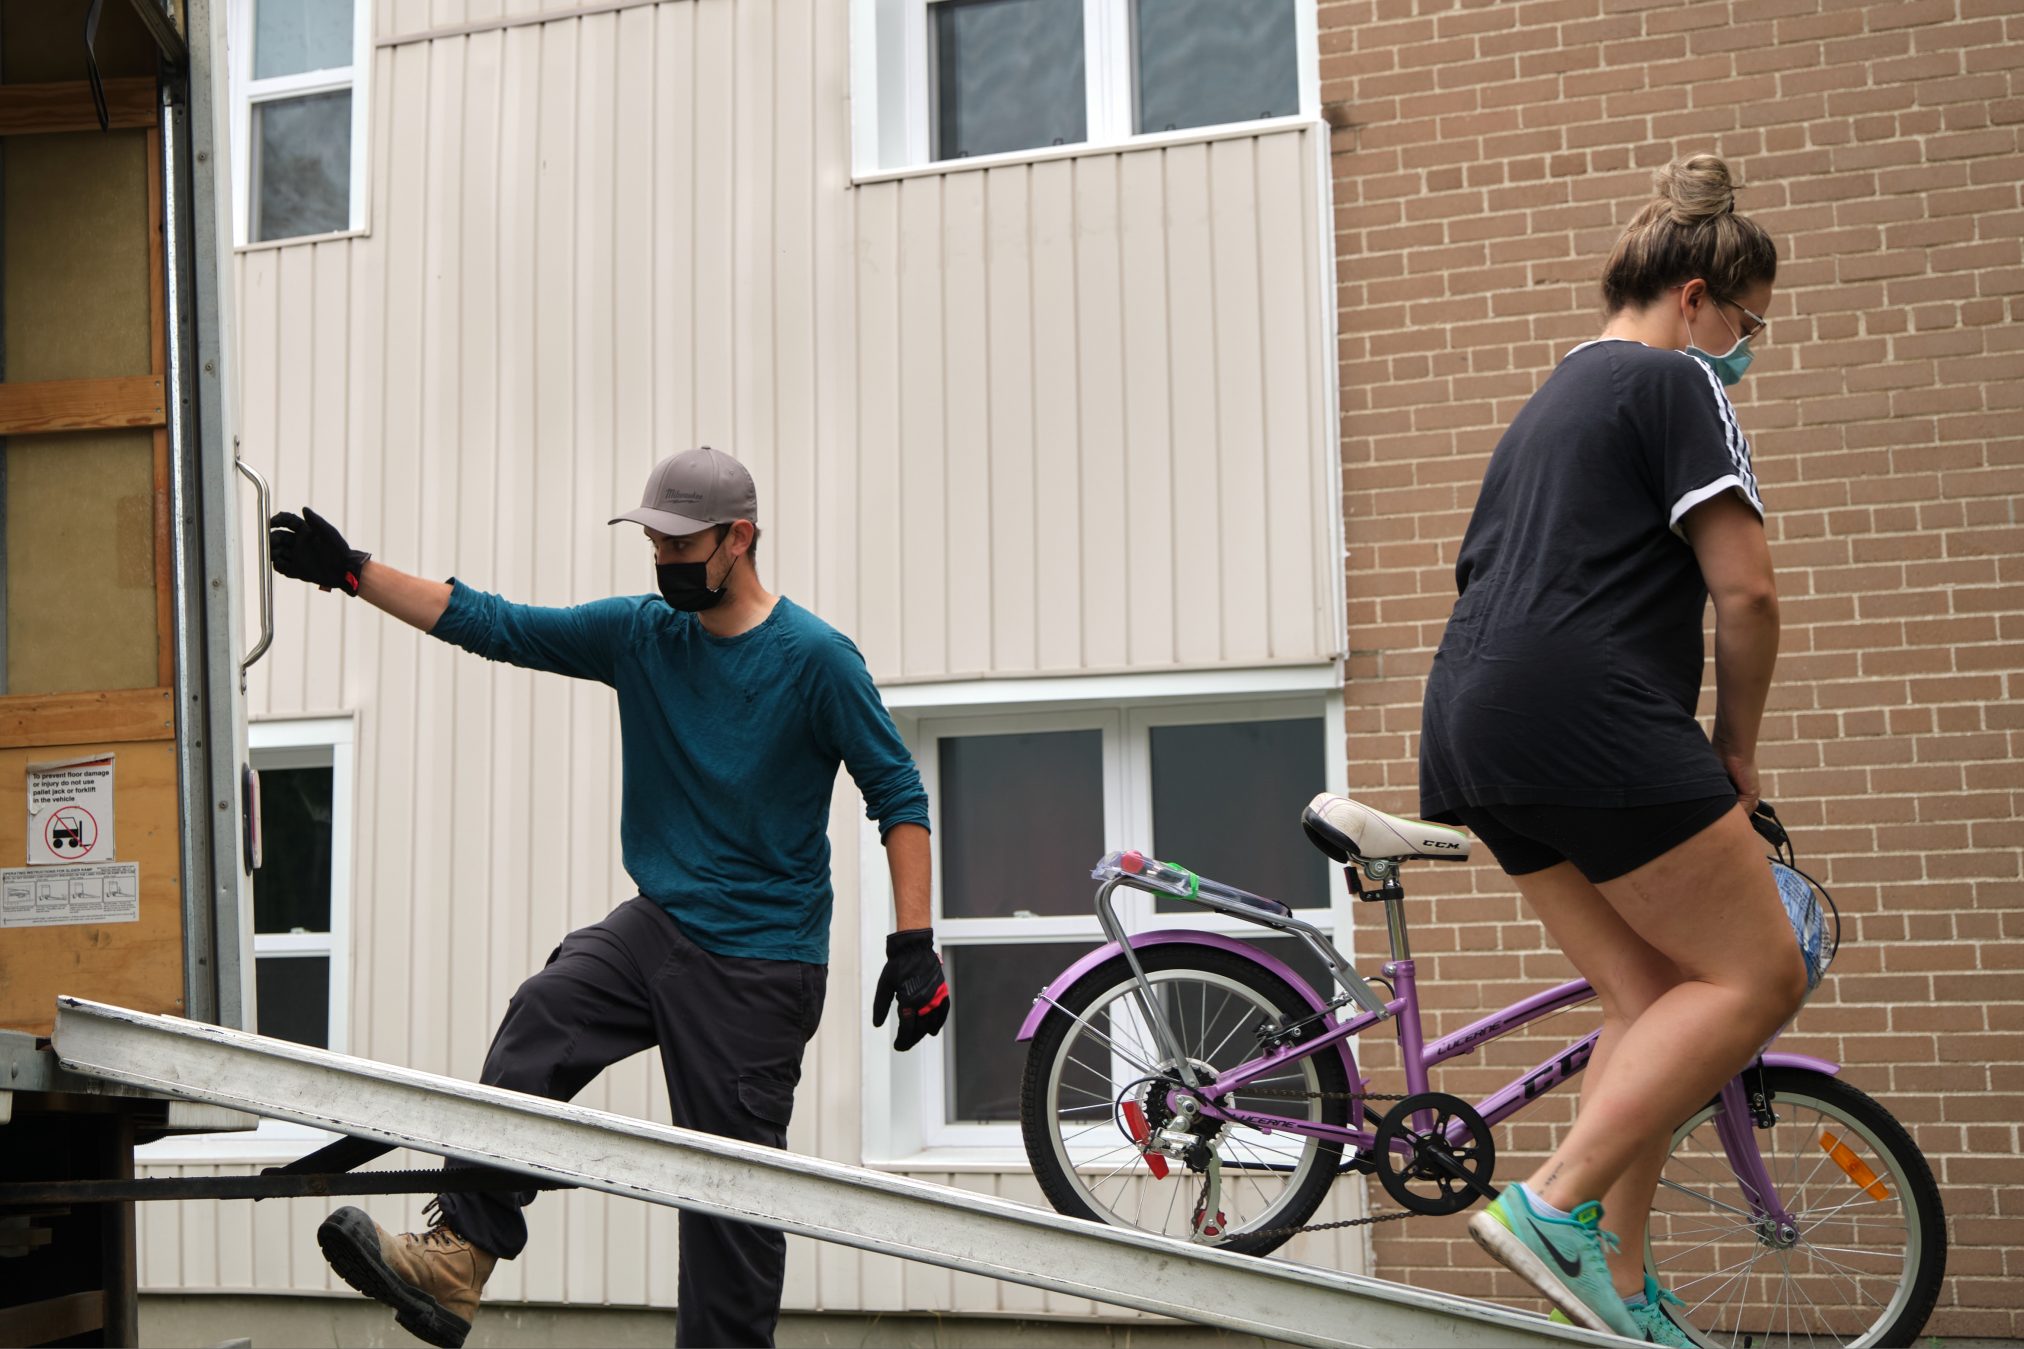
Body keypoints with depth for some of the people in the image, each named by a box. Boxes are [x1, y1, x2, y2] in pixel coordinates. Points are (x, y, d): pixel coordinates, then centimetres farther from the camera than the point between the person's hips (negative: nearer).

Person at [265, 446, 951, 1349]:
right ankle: (453, 1263, -24)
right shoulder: (640, 633, 7)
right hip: (658, 925, 5)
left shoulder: (816, 657, -8)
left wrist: (914, 945, -12)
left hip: (762, 963, -5)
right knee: (537, 1025, -20)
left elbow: (898, 793, -6)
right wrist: (349, 572, 3)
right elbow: (490, 625, 9)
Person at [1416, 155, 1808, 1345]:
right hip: (1584, 713, -9)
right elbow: (1746, 589, -9)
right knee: (1755, 977, -3)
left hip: (1475, 724, 9)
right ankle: (1554, 1205, -11)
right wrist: (1738, 748, 6)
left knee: (1652, 999, 12)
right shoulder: (1678, 386, 0)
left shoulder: (1554, 400, 28)